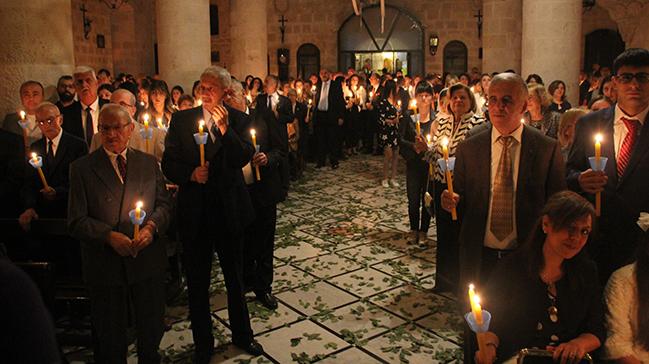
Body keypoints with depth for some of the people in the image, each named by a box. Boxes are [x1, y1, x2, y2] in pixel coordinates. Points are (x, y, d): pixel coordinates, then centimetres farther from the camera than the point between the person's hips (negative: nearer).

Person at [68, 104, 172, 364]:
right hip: (105, 264, -2)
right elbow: (76, 221, -7)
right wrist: (109, 235, -23)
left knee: (152, 332, 18)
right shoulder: (82, 168, -3)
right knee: (110, 339, 14)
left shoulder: (149, 163, 5)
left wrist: (152, 226, -15)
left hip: (148, 261, 2)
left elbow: (164, 203, 6)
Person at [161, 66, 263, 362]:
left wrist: (225, 128, -24)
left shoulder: (239, 120, -2)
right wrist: (191, 174, -19)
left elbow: (243, 159, -14)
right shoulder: (181, 120, 0)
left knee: (235, 277, 17)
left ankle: (242, 334, 38)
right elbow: (169, 163, -2)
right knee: (197, 282, 12)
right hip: (194, 212, 0)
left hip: (229, 210, 0)